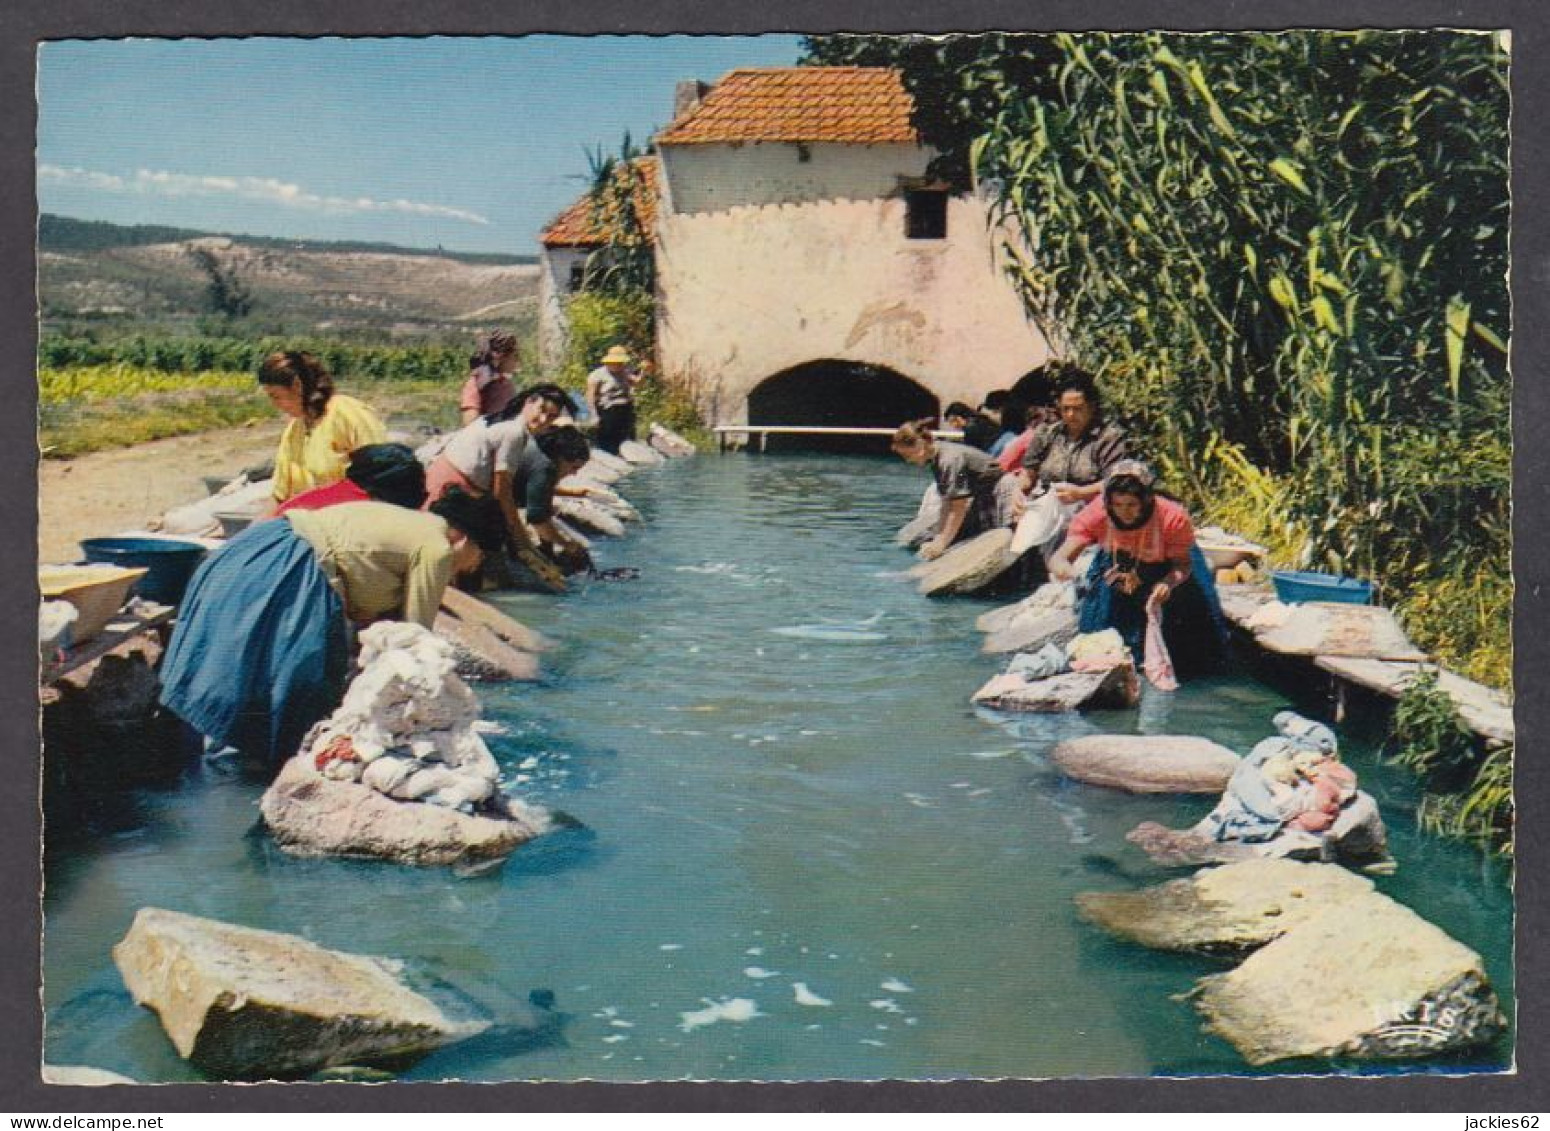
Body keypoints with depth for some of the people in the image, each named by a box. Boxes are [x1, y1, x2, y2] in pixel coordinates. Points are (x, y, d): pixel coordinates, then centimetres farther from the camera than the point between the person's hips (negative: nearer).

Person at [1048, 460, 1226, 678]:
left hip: (1164, 570, -1)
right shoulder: (1095, 513, -33)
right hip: (1115, 567, 2)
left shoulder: (1174, 518, -36)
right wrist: (1061, 568, -63)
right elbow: (1060, 557, -36)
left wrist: (1169, 583, -49)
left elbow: (1183, 564, -24)